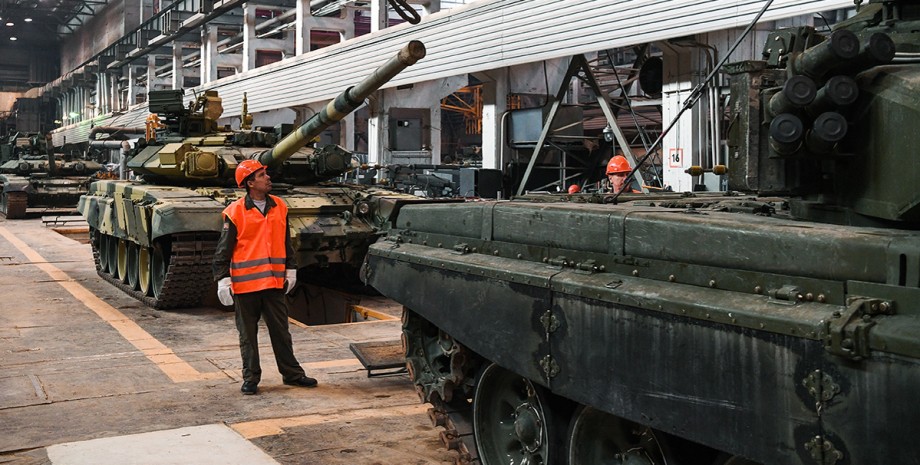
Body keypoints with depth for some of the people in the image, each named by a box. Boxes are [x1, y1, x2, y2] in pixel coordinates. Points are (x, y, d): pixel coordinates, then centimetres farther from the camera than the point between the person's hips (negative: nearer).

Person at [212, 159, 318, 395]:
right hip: (245, 284, -4)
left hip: (274, 282, 4)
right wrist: (222, 280, -9)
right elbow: (224, 250, -5)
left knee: (281, 331, 11)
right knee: (248, 335, 8)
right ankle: (251, 378, 18)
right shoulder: (235, 212, -7)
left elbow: (286, 242, 16)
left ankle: (292, 373, 21)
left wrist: (290, 270, 14)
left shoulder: (279, 206, 7)